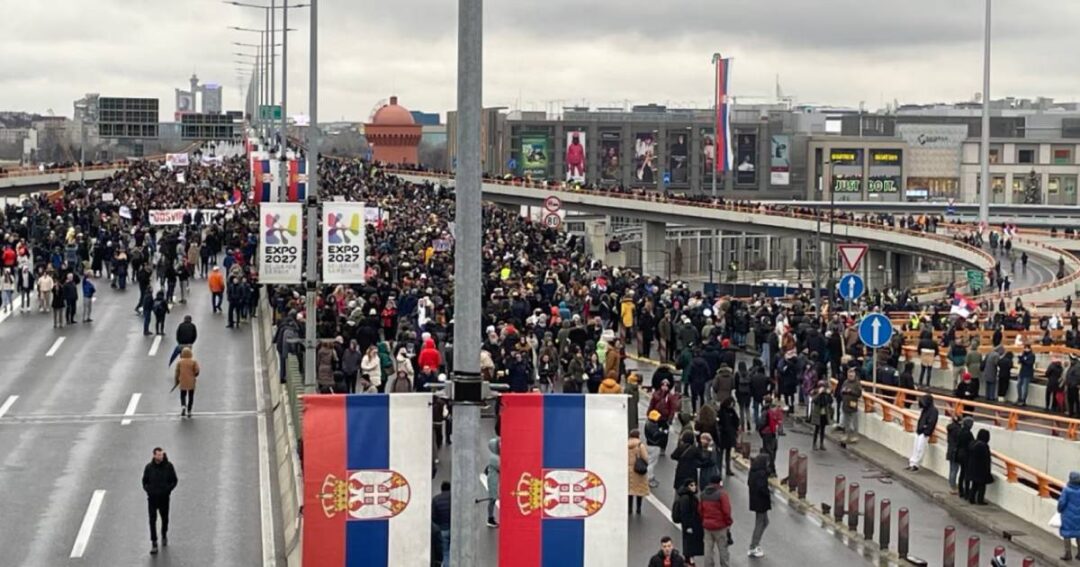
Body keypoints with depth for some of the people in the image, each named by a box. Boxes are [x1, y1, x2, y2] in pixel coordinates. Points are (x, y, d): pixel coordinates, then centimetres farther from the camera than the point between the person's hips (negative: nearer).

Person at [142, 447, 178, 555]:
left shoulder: (168, 466, -6)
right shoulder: (149, 467, -3)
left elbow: (174, 480, 2)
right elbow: (145, 481, 8)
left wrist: (169, 489, -12)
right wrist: (147, 489, -9)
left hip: (164, 497, 0)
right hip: (152, 497, 0)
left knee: (165, 518, 16)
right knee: (152, 521, -5)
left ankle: (164, 536, 43)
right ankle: (154, 544, -2)